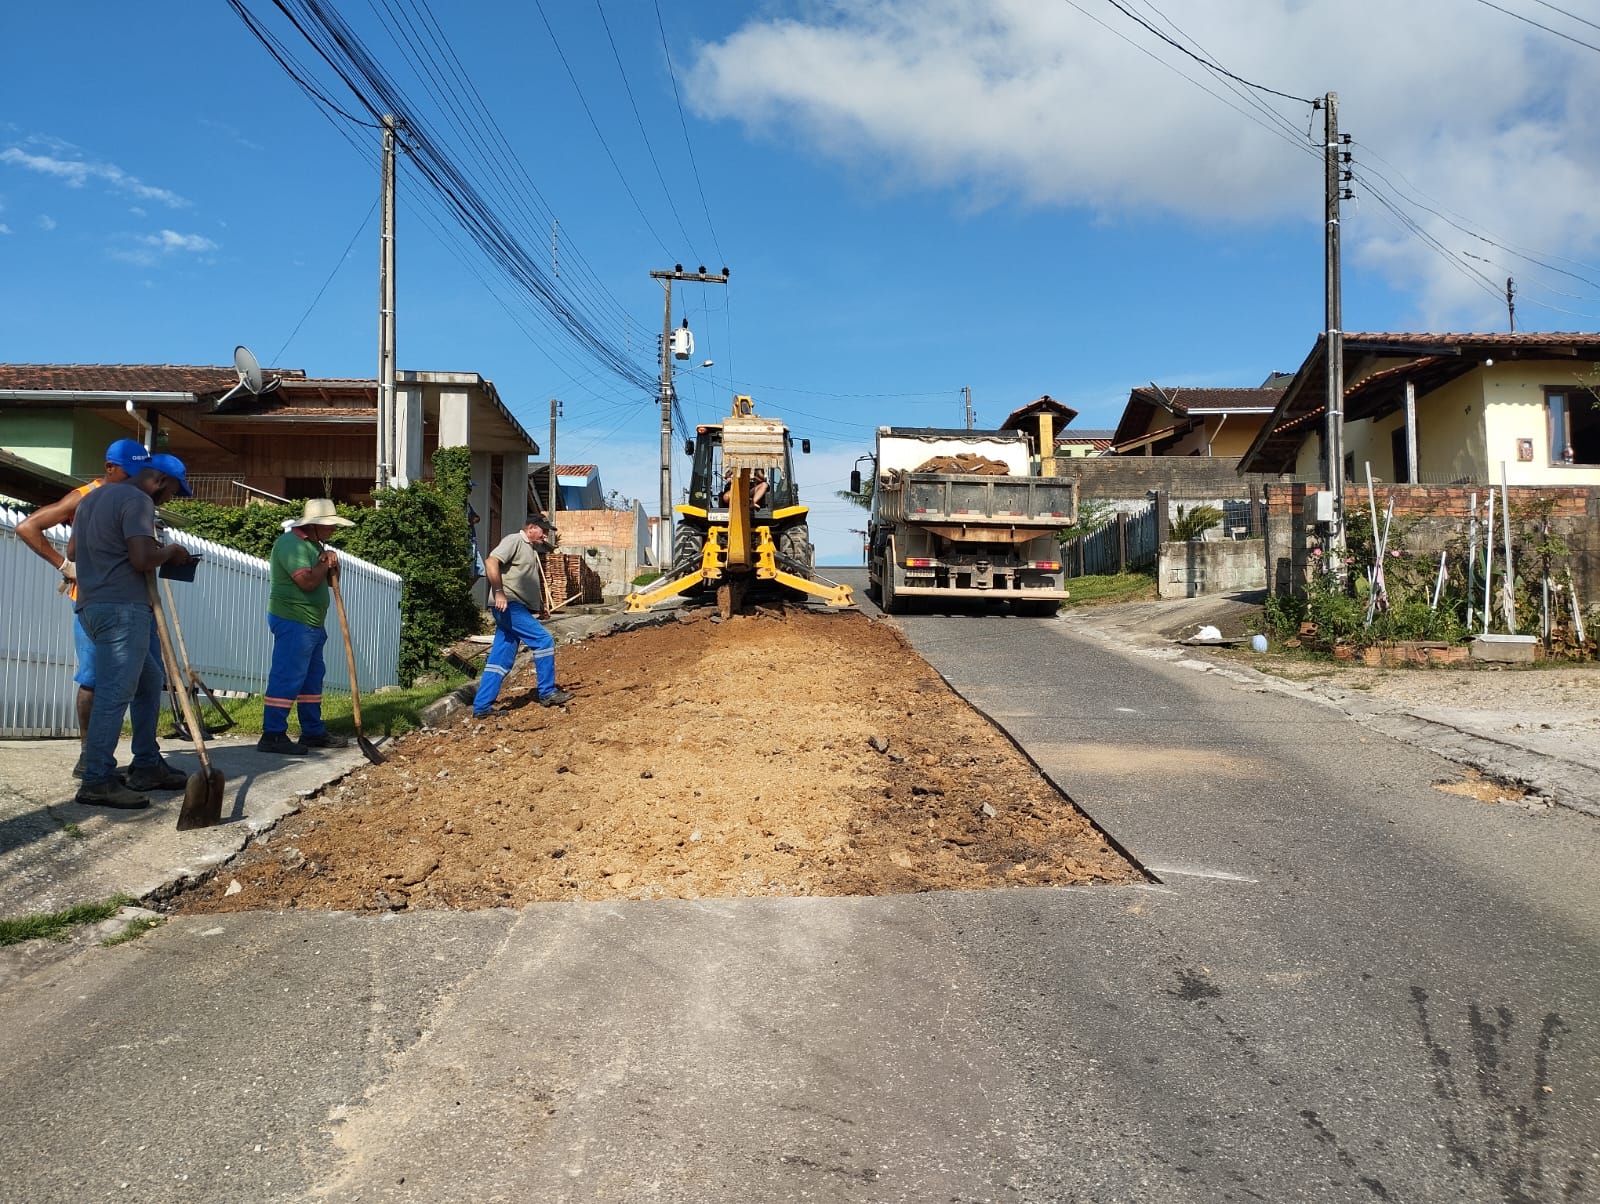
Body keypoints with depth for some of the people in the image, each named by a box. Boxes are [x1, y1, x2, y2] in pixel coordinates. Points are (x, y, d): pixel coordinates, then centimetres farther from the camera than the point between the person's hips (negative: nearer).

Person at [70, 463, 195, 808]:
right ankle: (97, 781, -10)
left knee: (150, 680, 17)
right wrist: (170, 551, -2)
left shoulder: (92, 498, 21)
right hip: (122, 608, -11)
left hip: (93, 606, 11)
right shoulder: (137, 500, -10)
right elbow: (143, 559, -20)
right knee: (115, 694, -10)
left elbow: (73, 550, 29)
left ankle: (147, 766, 20)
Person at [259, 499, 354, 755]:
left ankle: (313, 731, 22)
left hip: (312, 623, 11)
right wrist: (325, 563, -8)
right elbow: (307, 581, -25)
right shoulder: (291, 543, -15)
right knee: (287, 678, -9)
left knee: (312, 678, 14)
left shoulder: (314, 544, 17)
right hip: (293, 622, -11)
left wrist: (331, 564, -1)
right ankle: (272, 735, -5)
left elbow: (327, 578, 21)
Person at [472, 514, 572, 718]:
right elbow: (491, 563, -18)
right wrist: (499, 592, -24)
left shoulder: (531, 549, 24)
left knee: (499, 661, 6)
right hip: (509, 606, -10)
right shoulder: (514, 541, -5)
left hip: (519, 608, 10)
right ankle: (547, 693, -1)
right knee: (543, 640, -10)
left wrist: (541, 606, 25)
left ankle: (481, 707, 8)